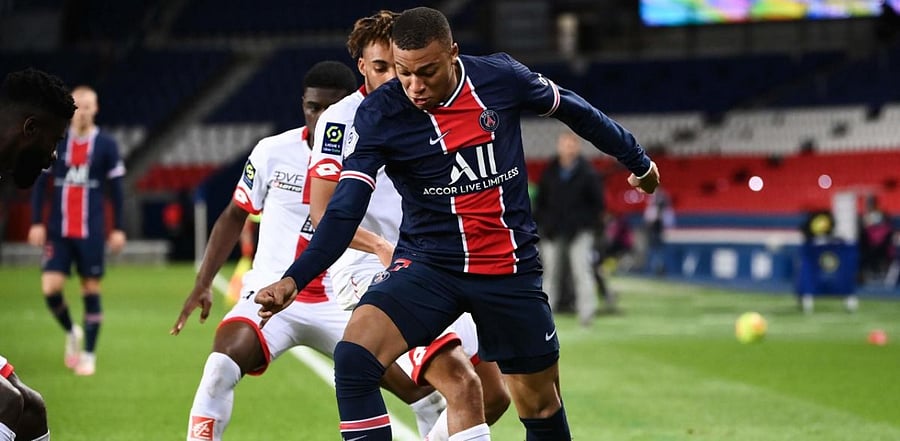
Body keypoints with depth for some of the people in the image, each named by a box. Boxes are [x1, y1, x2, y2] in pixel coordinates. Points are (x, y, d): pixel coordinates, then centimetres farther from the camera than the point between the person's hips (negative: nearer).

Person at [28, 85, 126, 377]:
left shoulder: (106, 146, 0)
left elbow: (116, 189, 3)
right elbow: (40, 184, 7)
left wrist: (118, 229, 0)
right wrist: (36, 223, 0)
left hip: (91, 232, -1)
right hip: (58, 232, 1)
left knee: (91, 290, 0)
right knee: (50, 289, -9)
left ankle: (89, 355, 11)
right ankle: (71, 333, 19)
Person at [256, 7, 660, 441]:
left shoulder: (501, 77, -9)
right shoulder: (378, 114, -14)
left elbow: (573, 109, 10)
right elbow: (344, 211, -18)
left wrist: (636, 159, 23)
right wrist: (293, 280, -32)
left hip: (510, 270, 2)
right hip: (427, 266, -1)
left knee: (541, 406, 9)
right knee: (353, 357, -26)